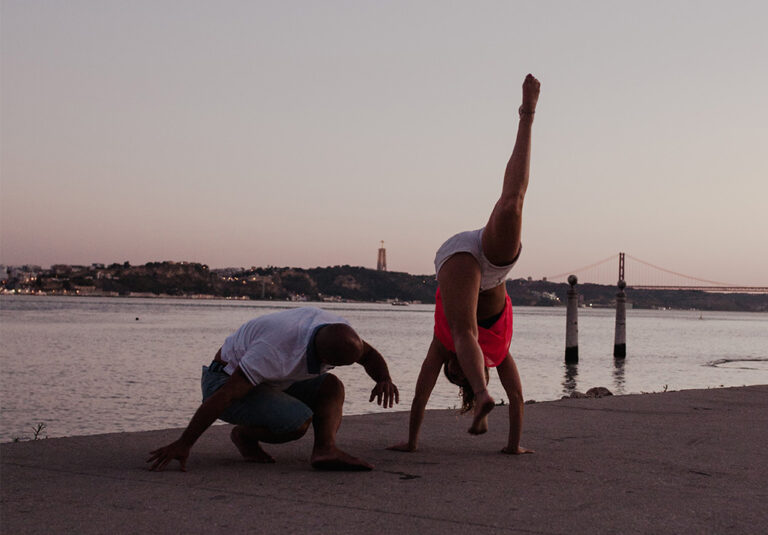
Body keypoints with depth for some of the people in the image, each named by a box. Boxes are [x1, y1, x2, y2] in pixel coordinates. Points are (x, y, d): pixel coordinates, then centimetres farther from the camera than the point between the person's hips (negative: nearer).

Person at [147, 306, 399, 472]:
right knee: (298, 422, -29)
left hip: (269, 383, 8)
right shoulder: (277, 352, -38)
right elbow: (224, 396, -36)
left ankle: (325, 449, -24)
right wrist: (183, 444, -33)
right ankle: (245, 434, -5)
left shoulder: (338, 330, -15)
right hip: (226, 382, -8)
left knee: (331, 386, -11)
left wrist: (384, 379, -20)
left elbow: (369, 355, 4)